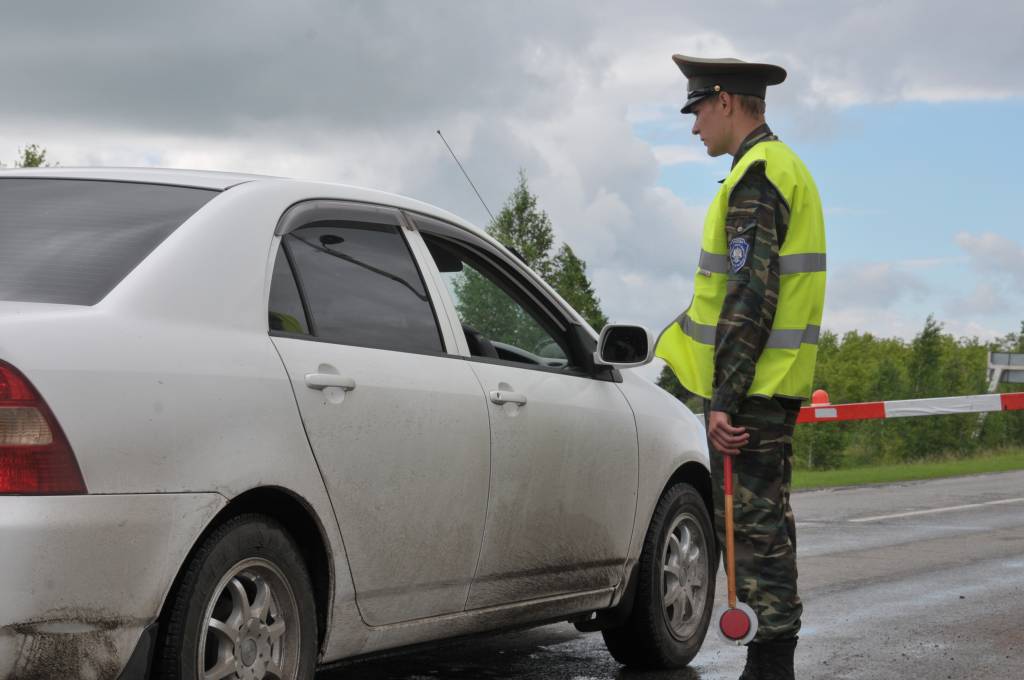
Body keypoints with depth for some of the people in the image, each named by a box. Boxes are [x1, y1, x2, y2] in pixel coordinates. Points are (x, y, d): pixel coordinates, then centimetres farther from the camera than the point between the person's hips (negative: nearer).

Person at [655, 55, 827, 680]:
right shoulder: (785, 167, 18)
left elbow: (751, 298, -22)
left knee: (752, 524, -7)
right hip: (780, 380, 11)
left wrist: (724, 399, -23)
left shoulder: (755, 176, -15)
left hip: (752, 386, -11)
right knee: (767, 518, 15)